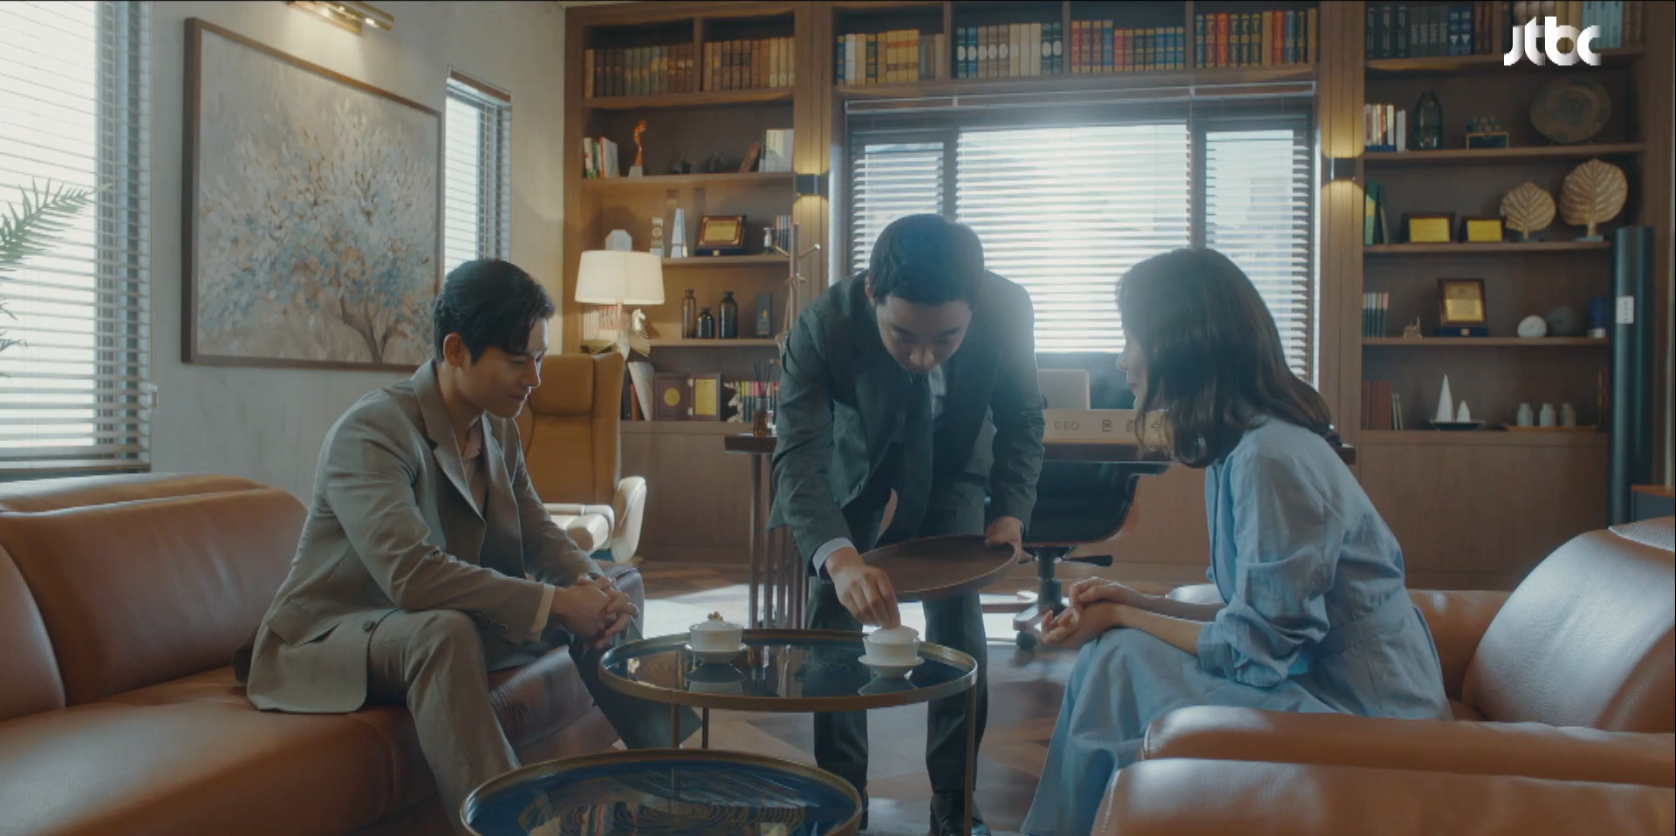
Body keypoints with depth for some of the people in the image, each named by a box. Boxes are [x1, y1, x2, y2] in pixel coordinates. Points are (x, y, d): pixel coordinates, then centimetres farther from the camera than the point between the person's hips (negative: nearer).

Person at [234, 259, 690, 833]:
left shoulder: (498, 430, 1)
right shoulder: (373, 430, -25)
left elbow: (539, 536, 5)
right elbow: (411, 572, -37)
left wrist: (593, 585, -18)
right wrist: (554, 603, -34)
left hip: (440, 625, 8)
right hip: (331, 636, -8)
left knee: (609, 593, 1)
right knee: (446, 631, -40)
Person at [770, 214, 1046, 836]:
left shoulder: (1008, 311, -33)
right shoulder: (823, 327, -39)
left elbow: (1021, 420, -16)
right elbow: (798, 454, -45)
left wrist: (1009, 514, -31)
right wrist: (838, 556, -63)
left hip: (951, 457, 1)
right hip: (855, 456, -1)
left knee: (958, 620, -3)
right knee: (835, 613, -4)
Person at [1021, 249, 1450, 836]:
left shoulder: (1272, 457, -22)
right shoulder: (1245, 443, 6)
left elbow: (1257, 650, -21)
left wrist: (1121, 619, -10)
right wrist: (1138, 604, 2)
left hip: (1366, 718, -9)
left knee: (1120, 659, -15)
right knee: (1120, 649, 1)